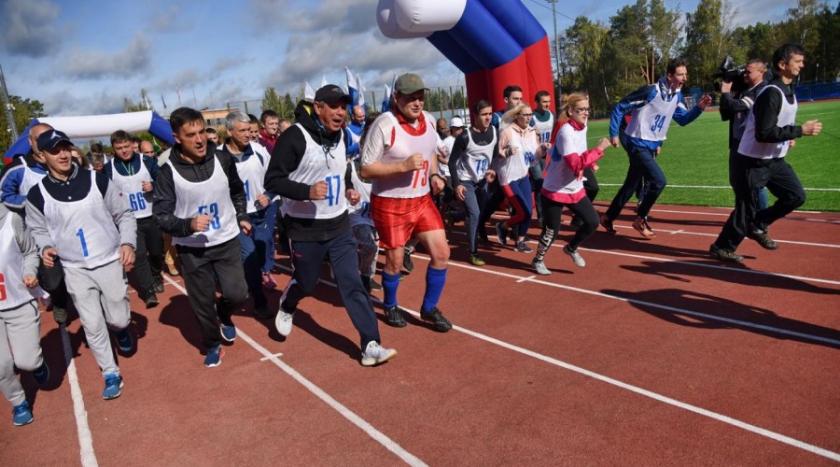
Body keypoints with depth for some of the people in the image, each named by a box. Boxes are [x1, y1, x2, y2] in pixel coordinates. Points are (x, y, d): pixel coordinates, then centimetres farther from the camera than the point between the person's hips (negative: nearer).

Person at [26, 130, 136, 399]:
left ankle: (122, 329, 43)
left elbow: (123, 215, 1)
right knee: (92, 325, 4)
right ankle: (111, 375, 20)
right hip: (75, 270, 1)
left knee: (118, 318, 5)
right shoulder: (37, 195, -4)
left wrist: (127, 243, -12)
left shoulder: (97, 180, -5)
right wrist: (45, 248, -12)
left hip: (110, 262, 0)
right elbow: (37, 230, 9)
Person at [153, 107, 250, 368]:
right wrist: (189, 224, -29)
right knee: (201, 303, 8)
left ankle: (224, 316, 31)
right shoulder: (168, 172, -14)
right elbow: (161, 216, -13)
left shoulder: (222, 160, -7)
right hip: (191, 249, -1)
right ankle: (212, 344, 33)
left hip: (227, 241, 1)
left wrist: (241, 217, 9)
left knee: (237, 293, -5)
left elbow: (237, 192, 13)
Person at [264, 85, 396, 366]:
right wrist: (307, 191, -31)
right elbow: (272, 181, -18)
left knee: (353, 284, -2)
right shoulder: (295, 137, -17)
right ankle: (286, 307, 49)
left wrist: (348, 189, 6)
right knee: (306, 283, 13)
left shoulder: (340, 136, 6)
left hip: (339, 225, 5)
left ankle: (371, 345, 1)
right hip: (305, 229, -5)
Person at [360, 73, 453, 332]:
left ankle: (429, 308, 23)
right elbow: (366, 170, -17)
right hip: (390, 204, -6)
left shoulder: (428, 120, 3)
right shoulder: (384, 124, -18)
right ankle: (390, 307, 35)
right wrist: (403, 166, -27)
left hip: (422, 200, 6)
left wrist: (434, 175, 2)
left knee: (441, 253, 3)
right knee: (395, 260, 7)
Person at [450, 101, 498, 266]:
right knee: (474, 213, -14)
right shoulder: (465, 137, -22)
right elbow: (452, 161, -15)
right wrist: (456, 184, -20)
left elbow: (496, 154, 9)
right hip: (466, 181, -6)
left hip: (482, 180, 6)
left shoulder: (494, 132, -6)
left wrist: (493, 170, -8)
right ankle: (473, 253, -7)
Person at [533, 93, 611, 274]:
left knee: (592, 221, 6)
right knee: (551, 231, 2)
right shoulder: (566, 131, -24)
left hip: (575, 189, 8)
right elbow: (575, 164, -33)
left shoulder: (582, 127, 3)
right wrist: (599, 149, -29)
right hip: (555, 190, -8)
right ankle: (538, 260, 28)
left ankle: (571, 248, 31)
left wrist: (588, 163, -3)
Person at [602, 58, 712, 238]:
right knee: (658, 181, -17)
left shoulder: (677, 95, 4)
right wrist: (614, 134, -14)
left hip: (651, 147, 9)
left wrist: (699, 108, -5)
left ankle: (608, 217, 29)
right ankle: (640, 220, 0)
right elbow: (619, 108, -15)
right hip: (637, 145, -9)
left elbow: (682, 119, 12)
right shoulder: (651, 91, -20)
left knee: (631, 184, 15)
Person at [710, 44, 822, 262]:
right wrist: (800, 131, -25)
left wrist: (789, 136, 8)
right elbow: (763, 133, -29)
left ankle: (757, 225, 21)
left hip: (775, 160, 9)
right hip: (752, 162, -9)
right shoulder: (772, 93, -22)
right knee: (746, 209, -1)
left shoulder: (789, 91, 9)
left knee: (796, 196, 5)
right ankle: (721, 248, 16)